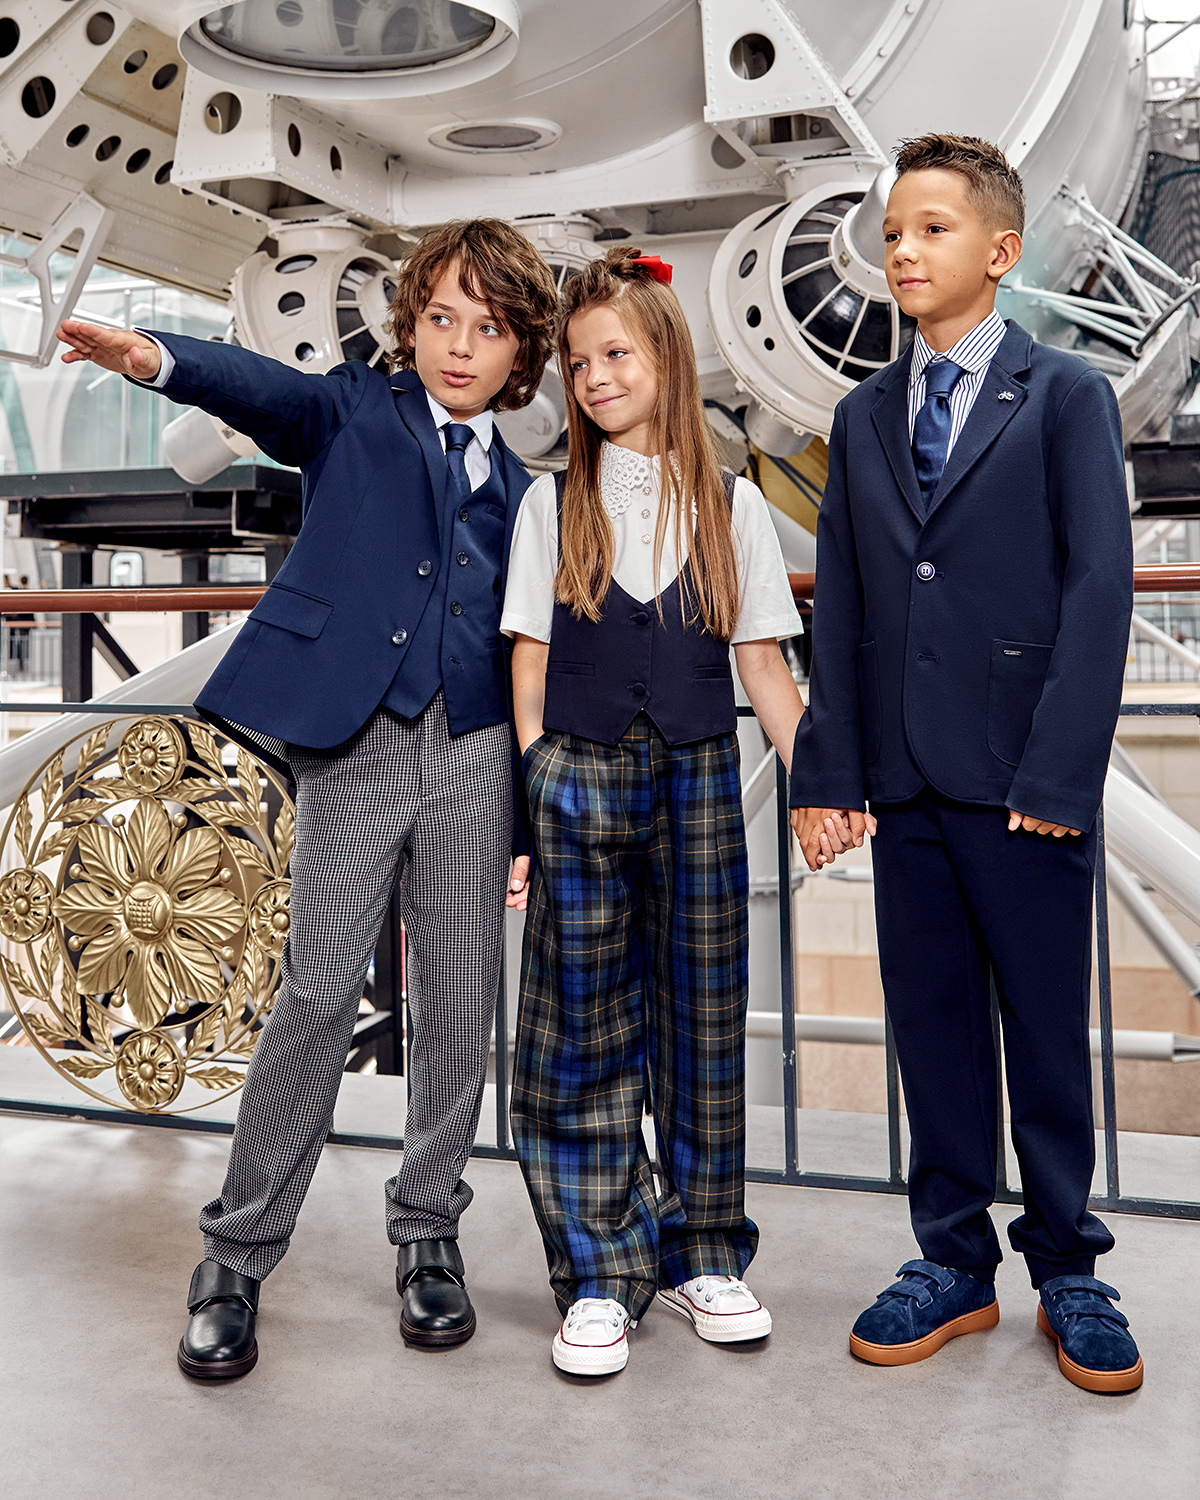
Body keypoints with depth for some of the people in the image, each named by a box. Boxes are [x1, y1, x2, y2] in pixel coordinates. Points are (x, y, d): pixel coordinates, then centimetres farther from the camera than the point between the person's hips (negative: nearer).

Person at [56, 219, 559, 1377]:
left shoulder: (518, 489, 17)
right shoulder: (356, 413, 9)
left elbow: (526, 662, 15)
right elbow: (265, 391, -13)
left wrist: (527, 820, 11)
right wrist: (157, 358, -36)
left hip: (469, 753, 4)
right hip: (352, 741, -3)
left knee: (461, 999, 5)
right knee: (318, 997, -5)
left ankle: (428, 1231, 24)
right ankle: (236, 1259, 11)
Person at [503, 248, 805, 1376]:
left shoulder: (732, 504, 6)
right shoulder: (552, 503, 6)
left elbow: (761, 662, 6)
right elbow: (530, 661, 5)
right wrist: (531, 794, -2)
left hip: (698, 778, 1)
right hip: (580, 779, 0)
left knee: (702, 1014, 6)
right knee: (583, 1023, 1)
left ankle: (701, 1253, 22)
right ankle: (600, 1276, 13)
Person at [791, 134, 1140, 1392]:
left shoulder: (1068, 398, 2)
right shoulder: (862, 418, 14)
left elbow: (1100, 588, -6)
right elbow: (838, 608, 10)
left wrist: (1059, 773, -14)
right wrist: (828, 770, 2)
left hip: (1025, 782, -4)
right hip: (905, 780, 4)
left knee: (1047, 1030, 6)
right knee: (930, 1024, 10)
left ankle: (1067, 1273, 22)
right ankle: (953, 1265, 24)